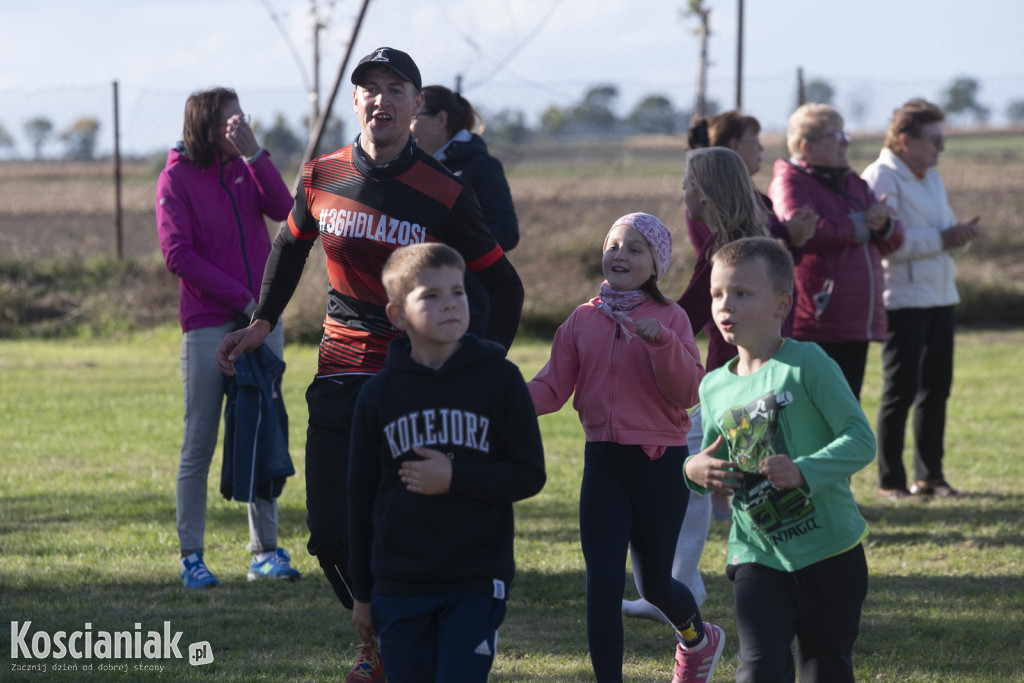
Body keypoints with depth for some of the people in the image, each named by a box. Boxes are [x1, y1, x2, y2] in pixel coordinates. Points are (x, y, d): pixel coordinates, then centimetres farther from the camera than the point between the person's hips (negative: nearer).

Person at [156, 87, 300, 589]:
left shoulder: (245, 167, 10)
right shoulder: (177, 177, -4)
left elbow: (283, 210, -7)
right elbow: (178, 255, -10)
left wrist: (254, 154, -16)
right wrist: (241, 298, -13)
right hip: (207, 326, -5)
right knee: (199, 444, -1)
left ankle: (264, 551, 12)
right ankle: (191, 556, 5)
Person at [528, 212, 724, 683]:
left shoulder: (670, 319, -4)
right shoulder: (583, 320, 6)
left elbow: (688, 392, -14)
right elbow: (553, 387, 2)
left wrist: (661, 342, -28)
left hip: (660, 463, -2)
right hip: (603, 463, 2)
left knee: (654, 582, 11)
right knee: (602, 583, -7)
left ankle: (696, 637, 43)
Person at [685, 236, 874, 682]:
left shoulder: (806, 363, -11)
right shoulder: (714, 388, 6)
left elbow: (861, 439, -15)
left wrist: (803, 471, -30)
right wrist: (696, 472, -5)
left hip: (829, 551, -3)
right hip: (757, 557, 3)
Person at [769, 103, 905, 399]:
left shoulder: (851, 183, 21)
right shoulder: (790, 181, -5)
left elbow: (892, 240, 19)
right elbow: (806, 234, -23)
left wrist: (884, 225, -7)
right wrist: (862, 224, -11)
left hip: (858, 324, 8)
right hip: (816, 324, -8)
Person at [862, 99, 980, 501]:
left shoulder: (931, 179, 18)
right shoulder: (881, 179, -11)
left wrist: (961, 236, 0)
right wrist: (941, 239, -20)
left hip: (938, 297, 9)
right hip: (902, 299, -9)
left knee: (936, 388, 10)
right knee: (900, 391, -6)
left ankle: (930, 475, 18)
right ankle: (890, 480, 0)